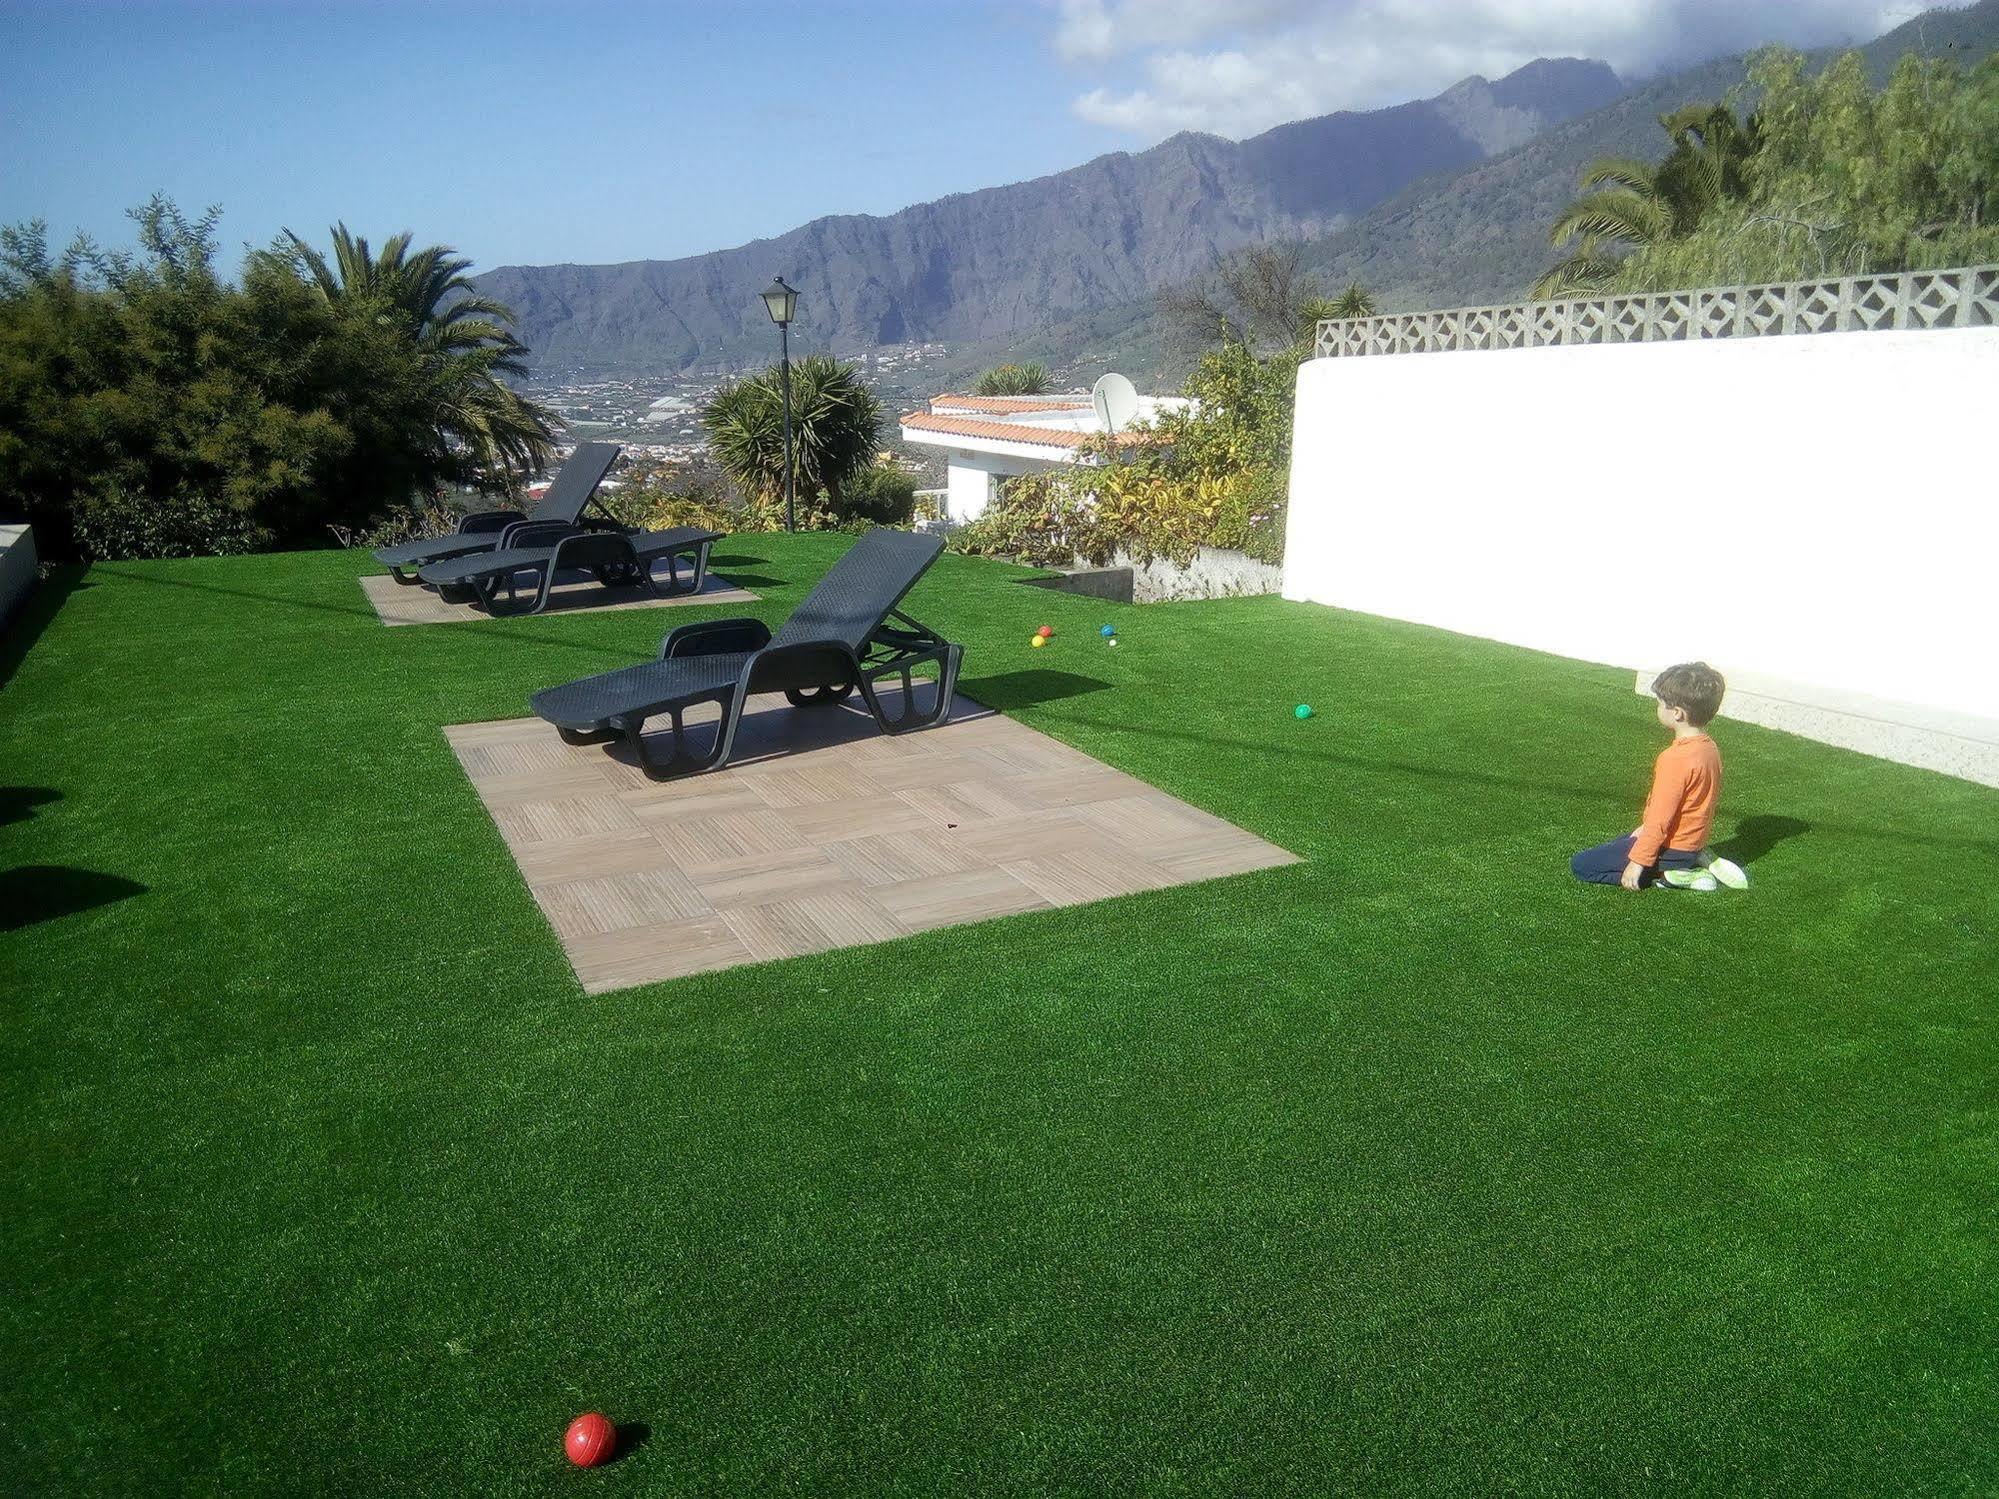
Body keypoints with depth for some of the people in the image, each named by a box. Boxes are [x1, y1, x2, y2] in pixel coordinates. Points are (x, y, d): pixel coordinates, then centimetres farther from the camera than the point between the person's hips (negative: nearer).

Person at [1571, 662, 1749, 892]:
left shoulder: (1675, 759, -26)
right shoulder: (1710, 748, 2)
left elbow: (1660, 819, -25)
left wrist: (1637, 862, -19)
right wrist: (1647, 828, 18)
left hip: (1672, 848, -9)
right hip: (1694, 842, 9)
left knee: (1581, 865, -6)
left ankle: (1669, 876, -7)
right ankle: (1698, 862, 12)